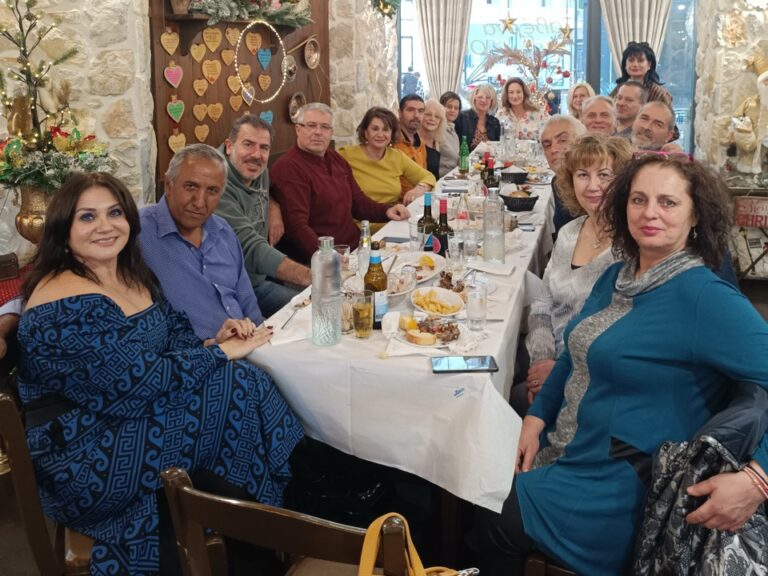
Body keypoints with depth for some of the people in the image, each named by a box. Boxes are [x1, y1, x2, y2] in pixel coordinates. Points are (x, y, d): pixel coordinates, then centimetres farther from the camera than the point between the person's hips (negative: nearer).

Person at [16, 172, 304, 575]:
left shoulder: (132, 276, 7)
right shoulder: (65, 308, -21)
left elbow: (176, 333, 12)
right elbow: (137, 381, -24)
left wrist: (218, 339, -9)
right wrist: (222, 354, -15)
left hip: (126, 422, 8)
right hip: (86, 461, -8)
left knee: (238, 389, -12)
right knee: (236, 391, -17)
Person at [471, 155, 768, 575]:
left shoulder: (705, 298, -21)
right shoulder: (617, 276, 5)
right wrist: (536, 418, 5)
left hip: (620, 481, -7)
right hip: (567, 451, 8)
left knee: (493, 523, -5)